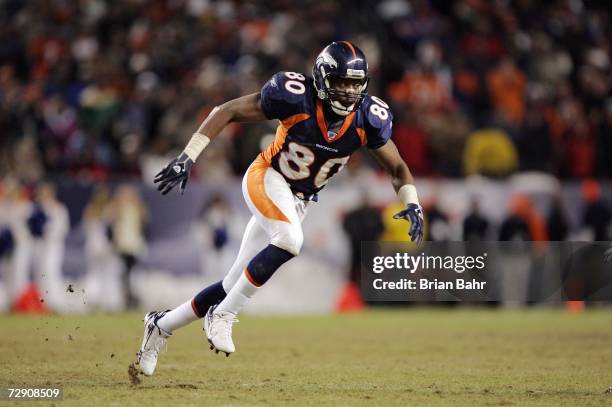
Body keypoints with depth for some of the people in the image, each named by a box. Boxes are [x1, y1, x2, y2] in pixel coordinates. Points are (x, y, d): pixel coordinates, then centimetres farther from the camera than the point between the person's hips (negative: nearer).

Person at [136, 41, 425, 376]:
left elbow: (397, 167, 1)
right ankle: (223, 316, -19)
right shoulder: (296, 97, -24)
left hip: (298, 200, 5)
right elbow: (227, 111, -16)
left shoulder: (368, 118, -13)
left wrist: (412, 205, -18)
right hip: (266, 178, -5)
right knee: (290, 240, -34)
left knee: (236, 283, 5)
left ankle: (163, 325, 24)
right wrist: (187, 157, -23)